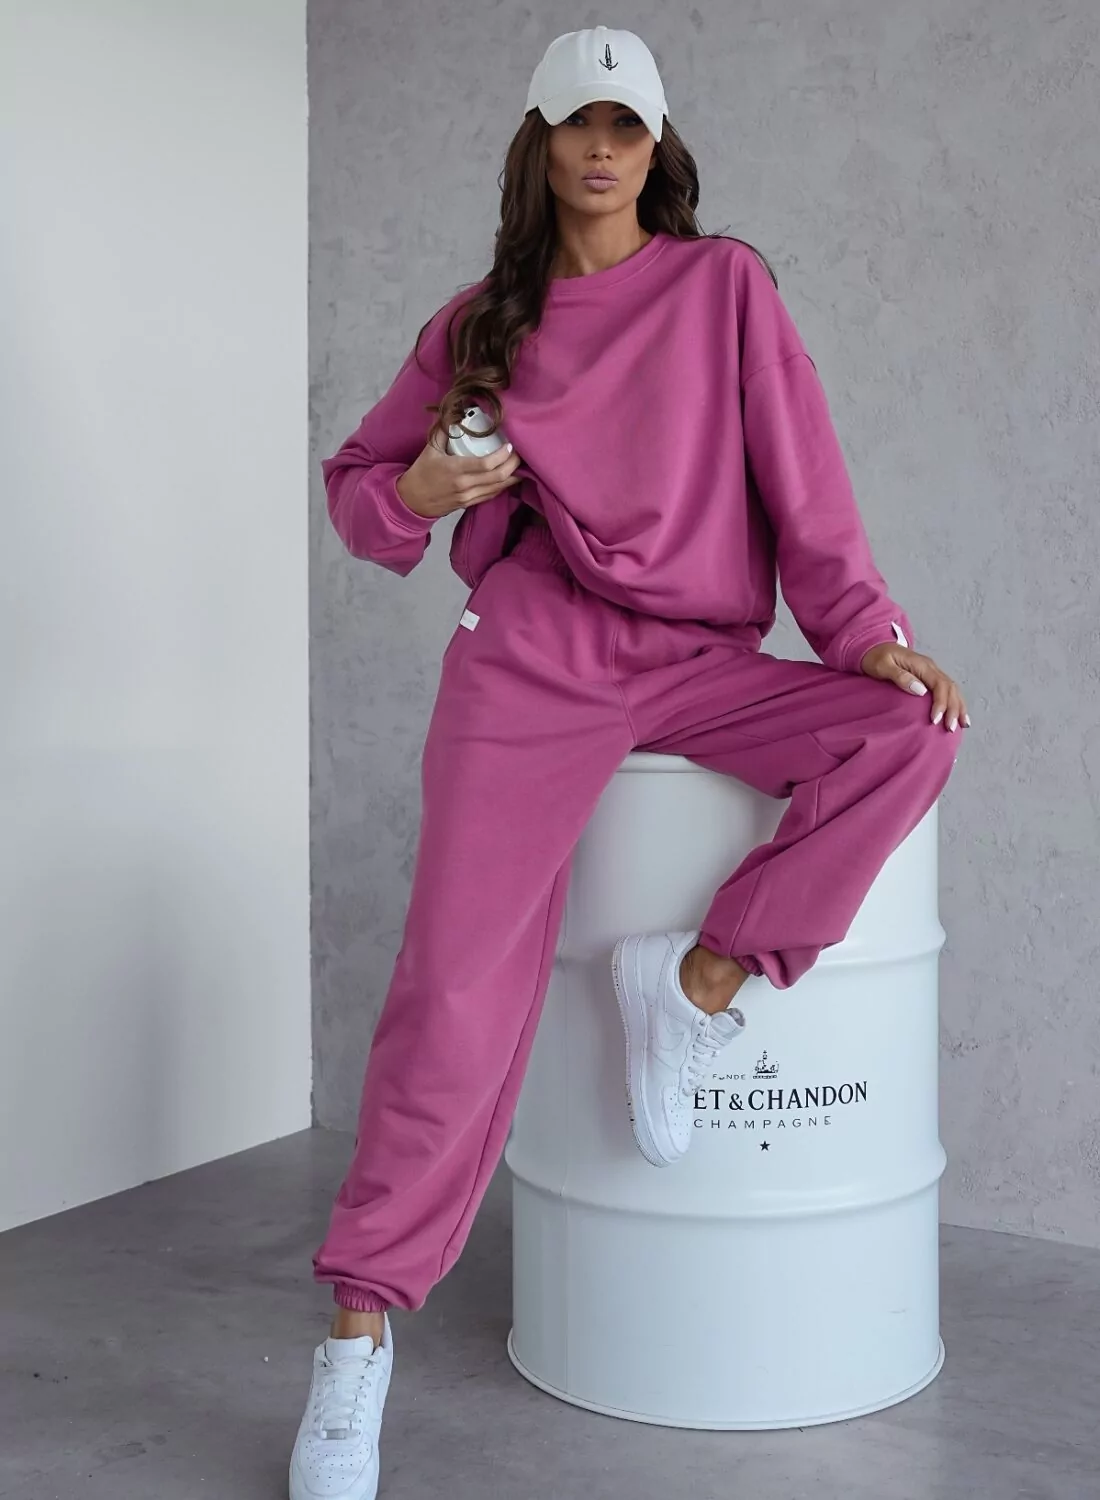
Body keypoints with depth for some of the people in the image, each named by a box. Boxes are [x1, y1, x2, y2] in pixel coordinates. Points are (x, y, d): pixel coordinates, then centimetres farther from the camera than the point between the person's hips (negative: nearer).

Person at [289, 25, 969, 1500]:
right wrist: (416, 495, -4)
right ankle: (360, 1328, -5)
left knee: (905, 734, -26)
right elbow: (356, 481, 19)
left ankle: (700, 978, -16)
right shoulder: (478, 322, 12)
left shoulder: (724, 285, 9)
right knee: (460, 979, -15)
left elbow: (802, 477, 4)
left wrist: (867, 632, -7)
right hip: (533, 654, -1)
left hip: (698, 661, 1)